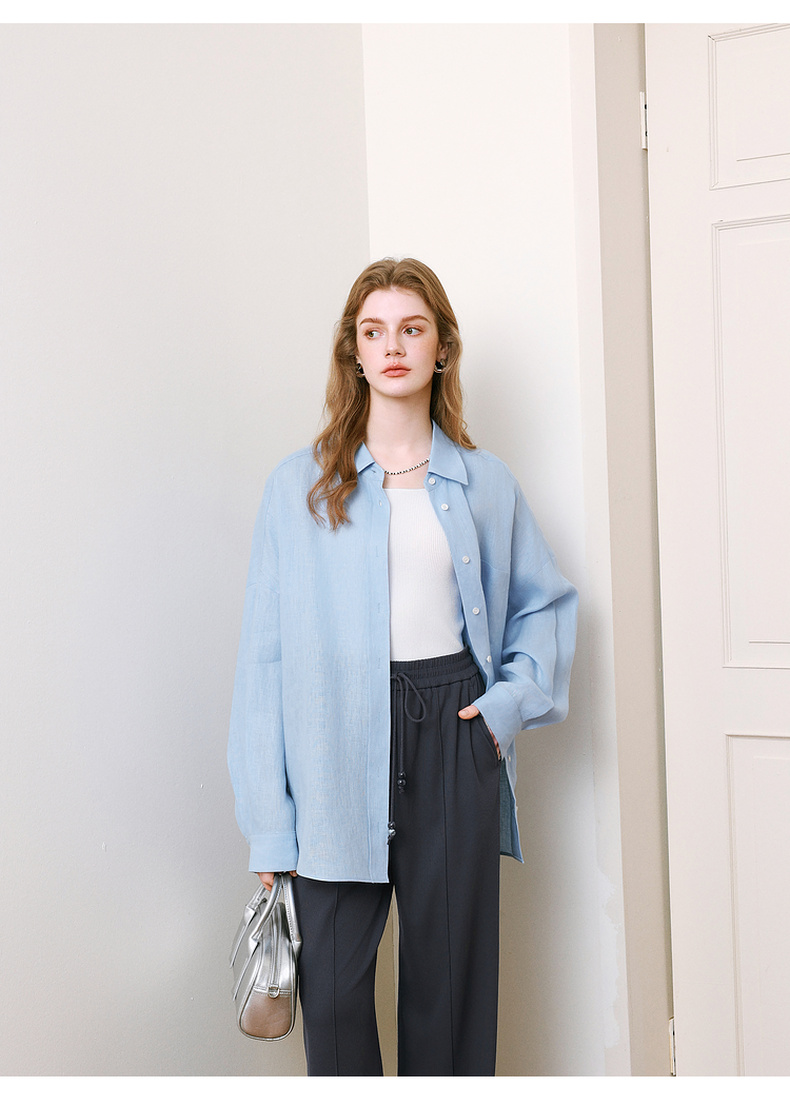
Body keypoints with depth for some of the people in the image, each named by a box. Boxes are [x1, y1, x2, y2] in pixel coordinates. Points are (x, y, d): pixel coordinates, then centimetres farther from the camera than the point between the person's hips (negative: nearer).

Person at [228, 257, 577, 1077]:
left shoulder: (484, 483, 7)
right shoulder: (299, 485, 0)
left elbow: (547, 600, 20)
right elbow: (265, 651, -2)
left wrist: (516, 697, 3)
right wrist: (269, 826, -6)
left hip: (454, 734, 2)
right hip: (340, 742, -1)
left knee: (450, 977, 10)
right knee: (332, 991, 0)